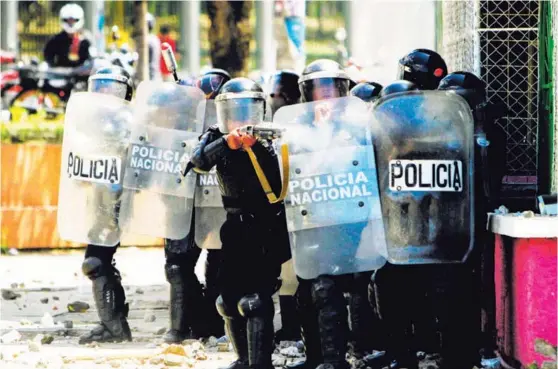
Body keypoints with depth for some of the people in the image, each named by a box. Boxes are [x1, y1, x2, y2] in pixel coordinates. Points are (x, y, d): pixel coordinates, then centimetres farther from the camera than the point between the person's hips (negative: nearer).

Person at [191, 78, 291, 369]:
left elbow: (281, 172, -18)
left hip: (267, 228, -5)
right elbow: (199, 160, -15)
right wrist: (227, 143, -32)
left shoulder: (268, 138, -3)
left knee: (255, 299, -15)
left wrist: (256, 147, -30)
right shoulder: (216, 137, 5)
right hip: (235, 228, 5)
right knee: (228, 299, 11)